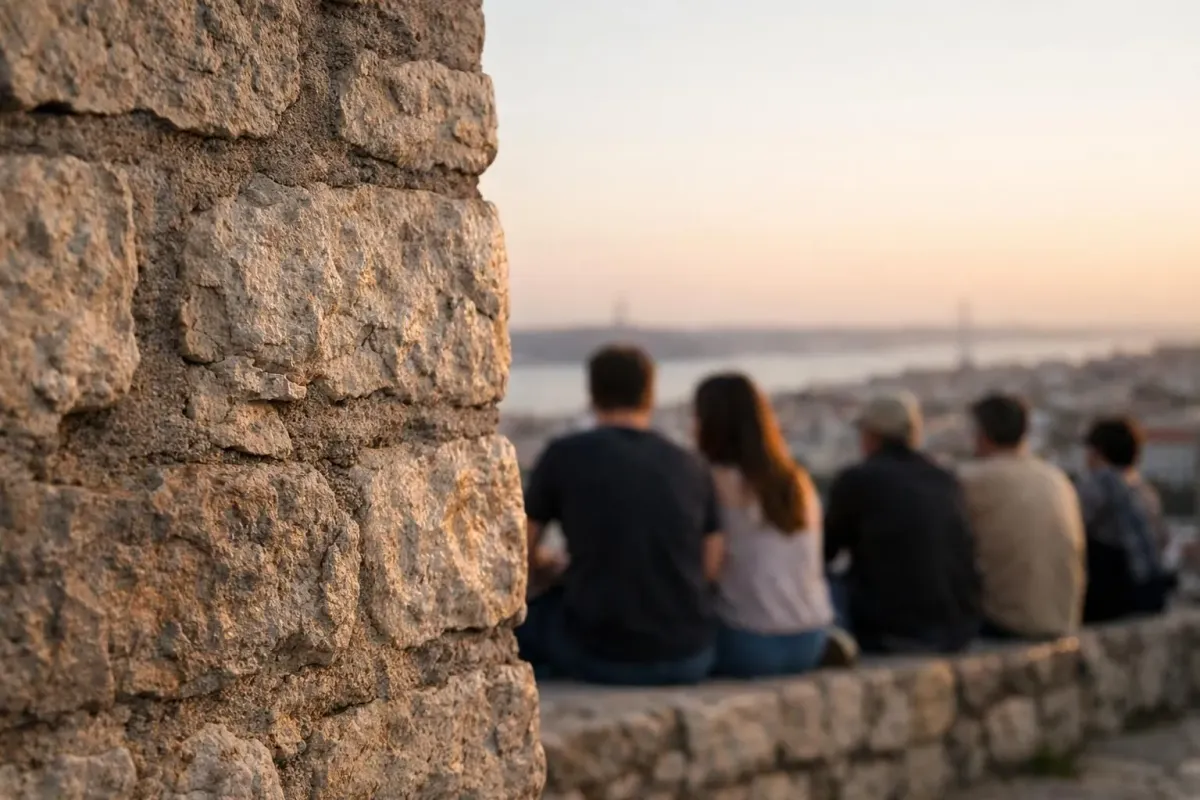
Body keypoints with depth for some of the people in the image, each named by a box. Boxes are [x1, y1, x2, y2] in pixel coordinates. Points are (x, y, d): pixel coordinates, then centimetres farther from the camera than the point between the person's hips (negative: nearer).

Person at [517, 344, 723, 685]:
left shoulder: (564, 455, -3)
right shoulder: (691, 467, 5)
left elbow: (519, 557, 7)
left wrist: (554, 568, 32)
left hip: (602, 655, -2)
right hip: (690, 657, 3)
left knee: (523, 620, 28)